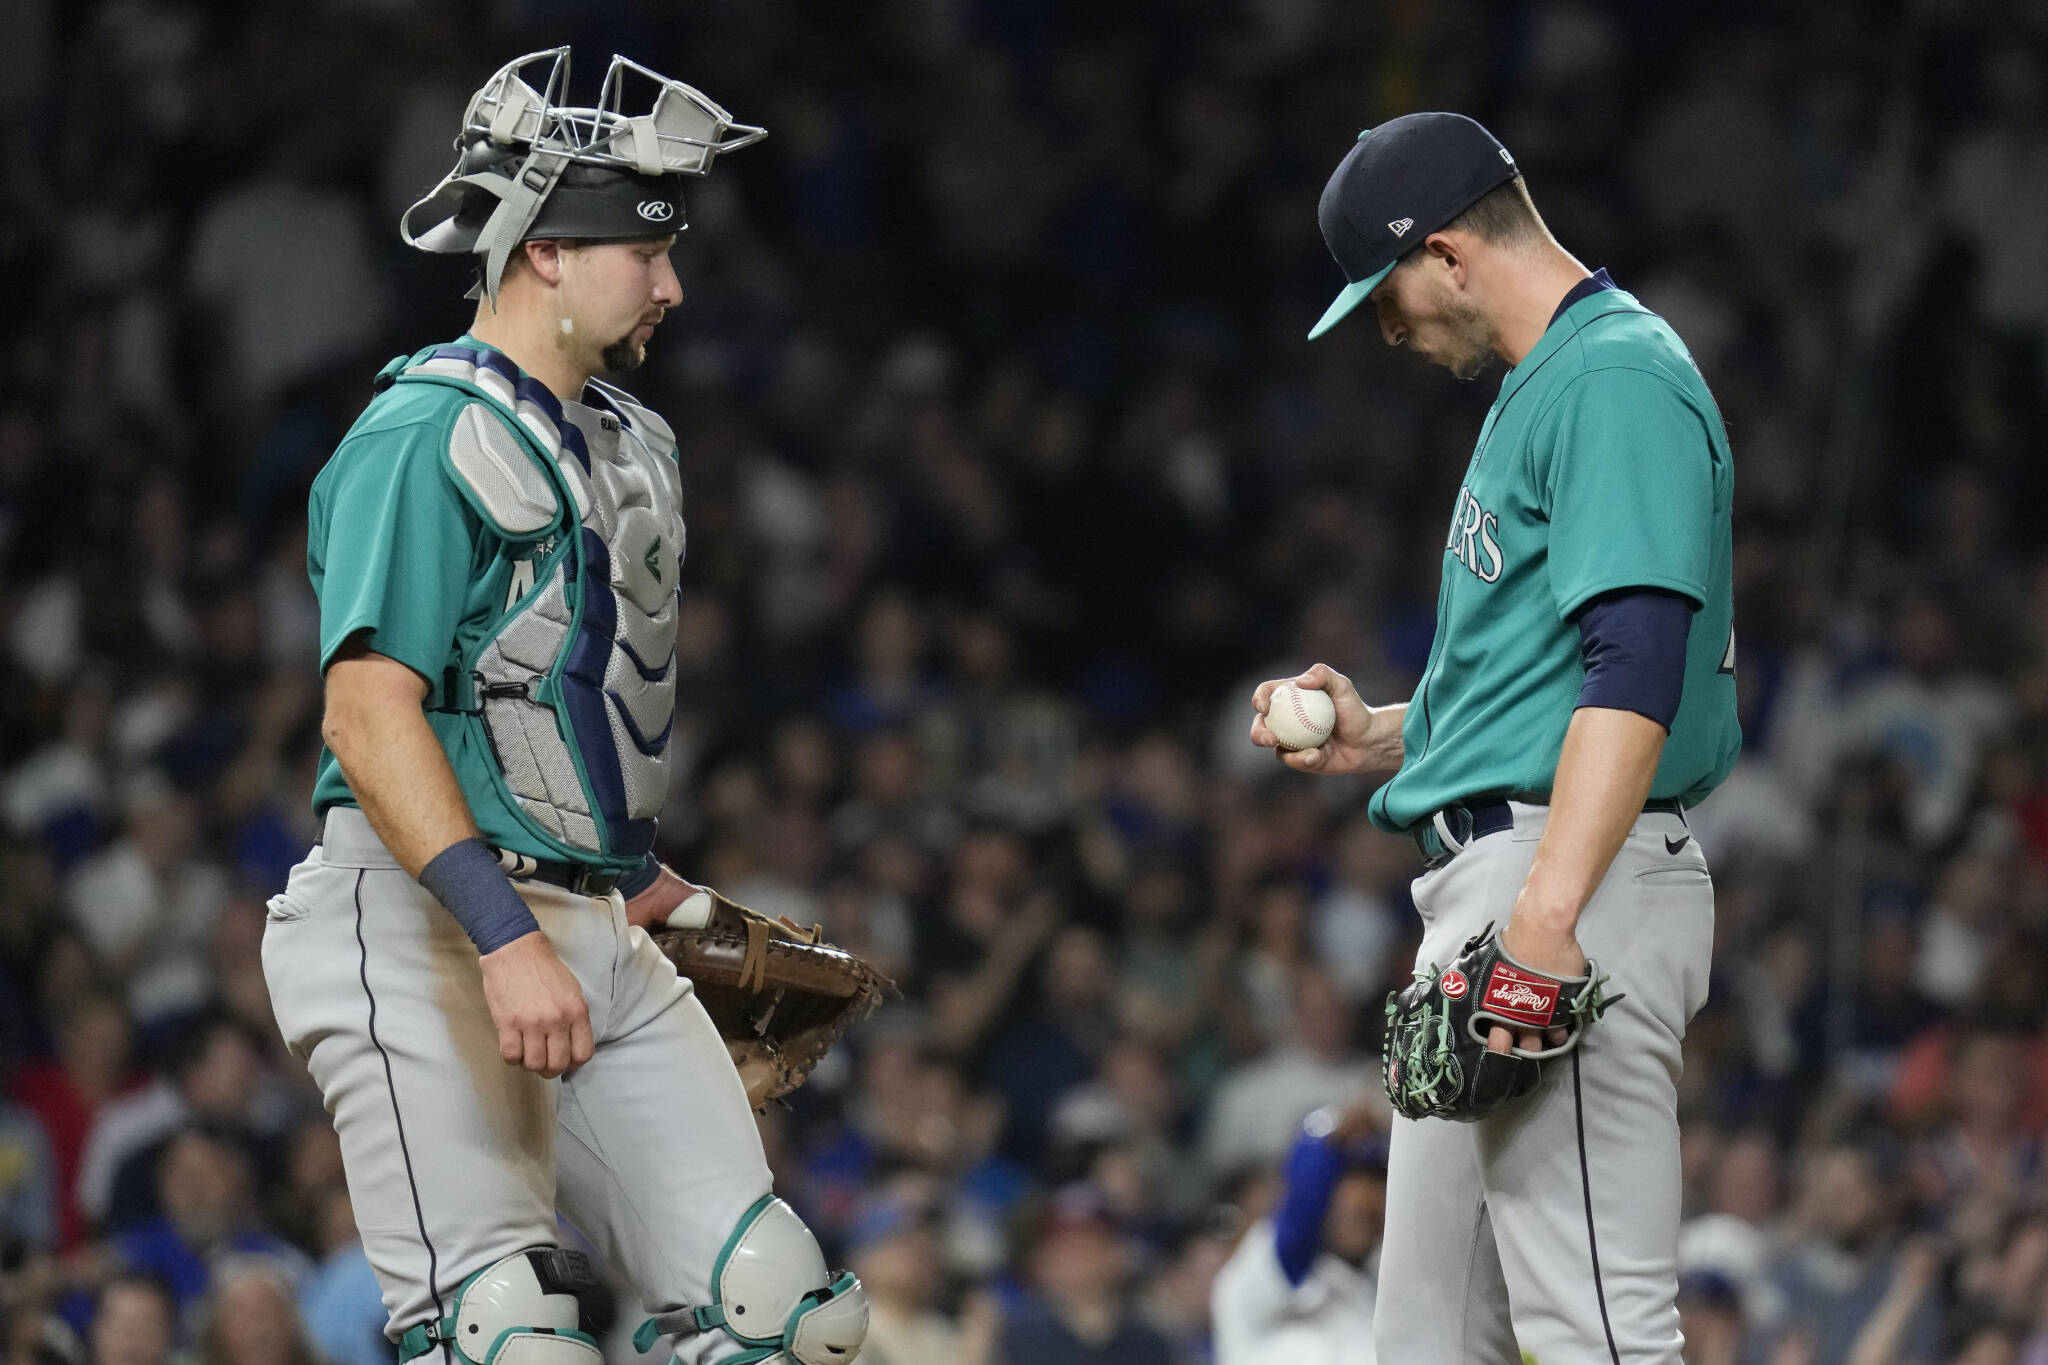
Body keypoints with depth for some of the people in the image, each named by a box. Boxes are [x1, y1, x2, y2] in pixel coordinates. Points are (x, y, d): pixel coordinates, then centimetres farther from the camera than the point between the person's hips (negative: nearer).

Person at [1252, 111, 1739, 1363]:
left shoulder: (1621, 380, -10)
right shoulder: (1540, 386, 23)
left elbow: (1635, 670, -23)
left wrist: (1546, 915, -31)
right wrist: (1379, 739, 17)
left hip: (1578, 882, -11)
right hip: (1487, 885, 11)